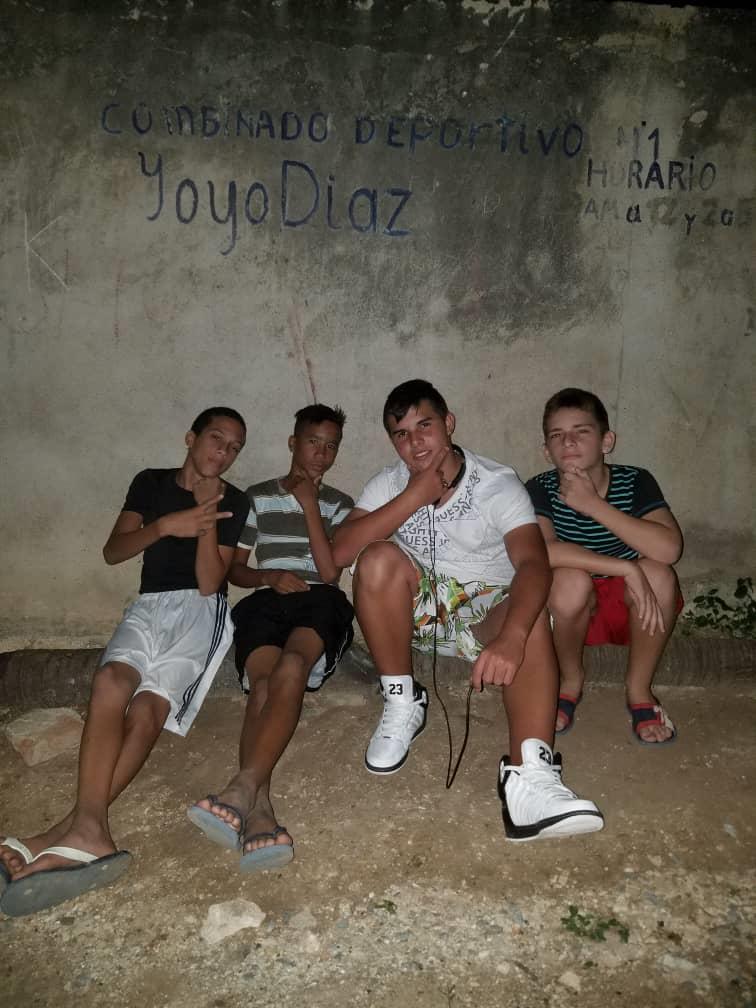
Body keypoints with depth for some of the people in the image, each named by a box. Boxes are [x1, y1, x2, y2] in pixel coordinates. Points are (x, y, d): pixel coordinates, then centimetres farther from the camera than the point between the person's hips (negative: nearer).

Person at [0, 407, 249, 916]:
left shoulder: (234, 501, 9)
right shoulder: (151, 482, 16)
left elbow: (209, 582, -1)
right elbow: (113, 551, 3)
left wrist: (207, 516, -10)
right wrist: (166, 525, -12)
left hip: (200, 610, -1)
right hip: (148, 607, 2)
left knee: (147, 707, -29)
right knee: (112, 678, -32)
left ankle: (70, 830, -37)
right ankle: (88, 829, -44)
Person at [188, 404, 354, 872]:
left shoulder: (339, 504, 21)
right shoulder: (258, 497, 22)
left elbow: (330, 571, 4)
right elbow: (234, 569, 19)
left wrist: (309, 503, 3)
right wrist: (269, 577, -3)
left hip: (320, 602, 0)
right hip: (267, 601, 1)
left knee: (292, 666, -37)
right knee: (266, 682, -33)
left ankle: (241, 789, -52)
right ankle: (259, 812, -52)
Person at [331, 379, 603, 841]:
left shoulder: (499, 483, -11)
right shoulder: (389, 485, -1)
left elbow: (533, 562, -28)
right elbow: (342, 552, -17)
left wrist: (510, 636, -47)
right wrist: (414, 496, -21)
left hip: (487, 611, -1)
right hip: (419, 608, 2)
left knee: (532, 618, -34)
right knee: (379, 558, -28)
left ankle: (530, 778, -51)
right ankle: (402, 704, -15)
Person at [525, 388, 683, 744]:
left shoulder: (635, 482, -13)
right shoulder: (541, 490, -14)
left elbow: (669, 549, -30)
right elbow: (543, 552, -33)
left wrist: (593, 504, -31)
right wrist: (626, 568, -36)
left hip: (632, 608, 1)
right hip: (573, 610, -1)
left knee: (658, 574, -30)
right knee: (571, 580, -33)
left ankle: (639, 688, -6)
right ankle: (571, 681, -3)